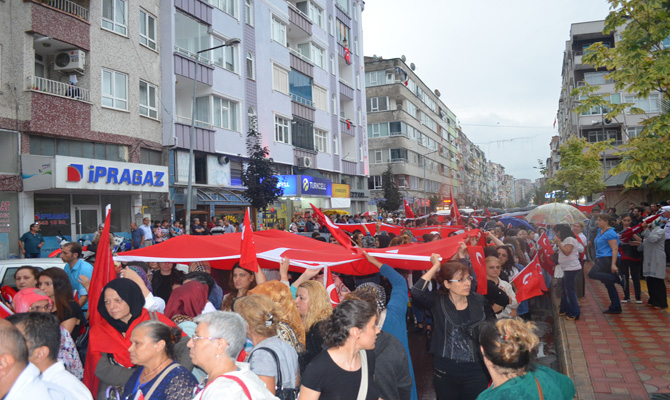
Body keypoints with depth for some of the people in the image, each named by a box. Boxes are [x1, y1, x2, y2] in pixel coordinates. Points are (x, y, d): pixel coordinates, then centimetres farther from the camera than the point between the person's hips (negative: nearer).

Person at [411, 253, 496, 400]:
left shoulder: (479, 301, 0)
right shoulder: (438, 301, -7)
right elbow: (416, 293, -25)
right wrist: (435, 267, -17)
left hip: (476, 371, 1)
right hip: (445, 371, -1)